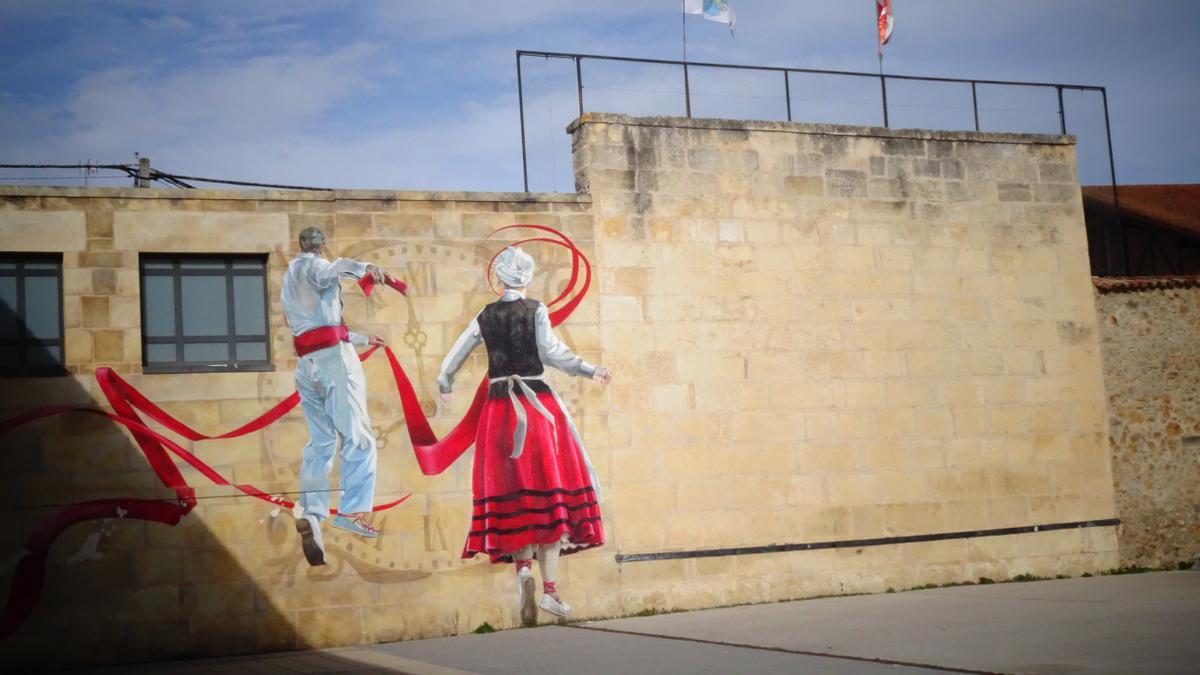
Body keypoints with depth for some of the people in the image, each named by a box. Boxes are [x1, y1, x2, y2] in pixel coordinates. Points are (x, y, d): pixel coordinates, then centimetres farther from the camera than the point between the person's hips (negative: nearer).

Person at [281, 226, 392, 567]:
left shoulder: (288, 283, 28)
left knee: (320, 441, 6)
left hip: (306, 362, 8)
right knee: (357, 436, -9)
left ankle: (310, 513, -11)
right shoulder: (312, 265, 4)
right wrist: (363, 267, -35)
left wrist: (362, 339, 37)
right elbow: (331, 269, -22)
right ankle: (352, 510, -19)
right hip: (333, 355, -8)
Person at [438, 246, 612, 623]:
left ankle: (523, 567, -16)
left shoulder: (485, 317, 9)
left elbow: (453, 360, 17)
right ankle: (550, 589, -3)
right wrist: (590, 371, -10)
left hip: (498, 408, 3)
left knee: (513, 495, 8)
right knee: (550, 495, 1)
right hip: (538, 404, -3)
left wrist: (444, 387, 35)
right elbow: (551, 352, -15)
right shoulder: (536, 311, -1)